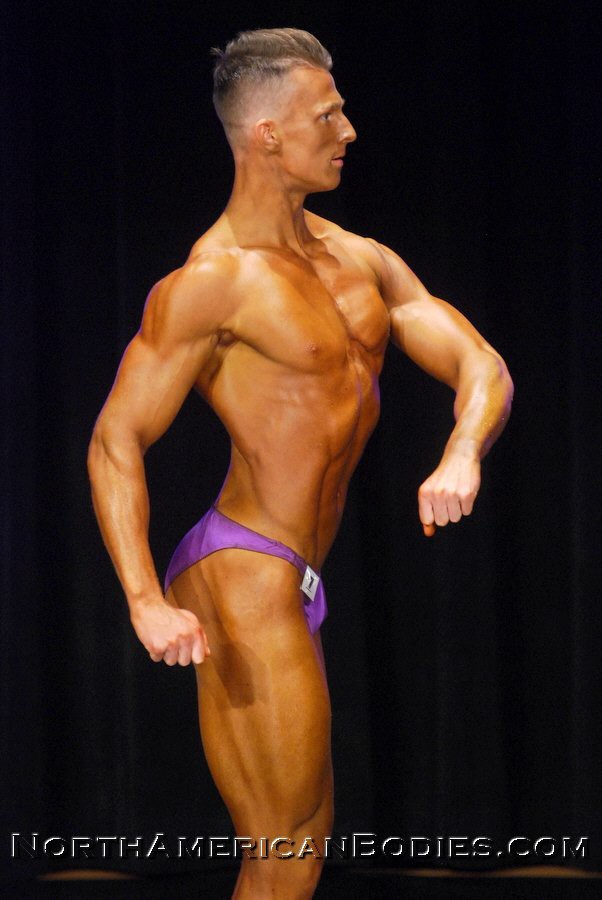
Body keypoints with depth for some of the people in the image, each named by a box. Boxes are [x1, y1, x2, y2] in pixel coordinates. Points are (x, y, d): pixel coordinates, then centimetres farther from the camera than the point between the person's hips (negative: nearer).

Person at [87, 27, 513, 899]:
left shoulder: (361, 262, 12)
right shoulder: (211, 282, -12)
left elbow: (484, 370, 6)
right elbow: (115, 442, -15)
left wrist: (461, 456, -19)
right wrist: (146, 601, -29)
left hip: (291, 590, 9)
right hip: (246, 578, -9)